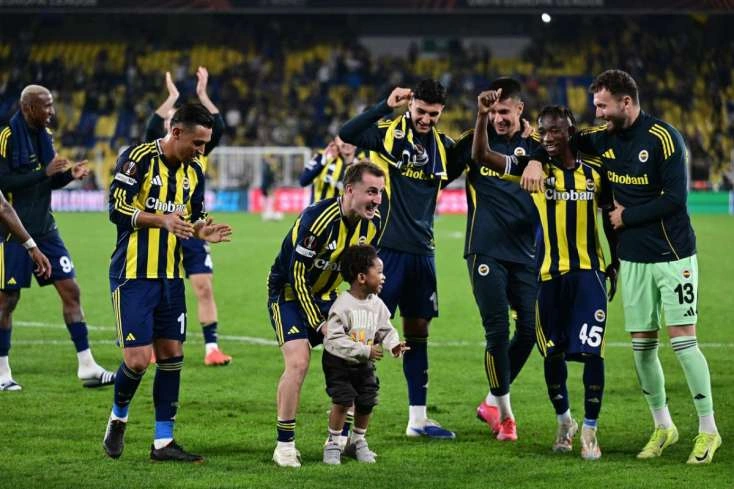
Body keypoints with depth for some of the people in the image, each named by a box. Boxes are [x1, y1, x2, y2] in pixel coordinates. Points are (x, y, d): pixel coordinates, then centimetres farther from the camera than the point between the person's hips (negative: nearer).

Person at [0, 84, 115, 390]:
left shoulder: (44, 135, 10)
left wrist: (69, 175, -3)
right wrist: (43, 172, -22)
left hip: (44, 228, 7)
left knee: (70, 291, 2)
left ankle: (86, 367, 5)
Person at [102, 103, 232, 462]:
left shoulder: (194, 172, 9)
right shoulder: (138, 158, -12)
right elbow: (117, 209, -15)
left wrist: (202, 232, -5)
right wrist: (162, 219, -26)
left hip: (170, 276, 7)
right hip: (133, 274, -7)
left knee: (171, 355, 5)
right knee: (138, 359, -11)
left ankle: (163, 441, 12)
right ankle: (118, 418, 18)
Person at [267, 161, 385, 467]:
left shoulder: (373, 224, -7)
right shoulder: (318, 218, -29)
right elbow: (297, 276, -25)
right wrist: (319, 324, -23)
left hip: (325, 296, 7)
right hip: (288, 293, -7)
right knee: (298, 363, -21)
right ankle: (285, 444, -12)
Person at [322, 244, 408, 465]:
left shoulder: (377, 305, -3)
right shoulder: (342, 305, -23)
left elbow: (385, 329, 7)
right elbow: (333, 339, -27)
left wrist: (394, 344, -15)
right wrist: (365, 351, -31)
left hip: (364, 365, 6)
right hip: (339, 363, -6)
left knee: (366, 403, 6)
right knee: (342, 402, -13)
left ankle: (357, 441, 27)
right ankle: (333, 443, 4)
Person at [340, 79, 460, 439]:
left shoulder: (443, 146, 9)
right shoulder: (388, 133, -7)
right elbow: (347, 134, -24)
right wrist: (386, 106, -31)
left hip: (422, 251, 6)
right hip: (387, 247, -6)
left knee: (418, 331, 11)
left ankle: (417, 419, 18)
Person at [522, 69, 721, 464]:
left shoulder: (663, 138, -15)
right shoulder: (604, 137, 5)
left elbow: (674, 199, -19)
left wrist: (626, 216, -11)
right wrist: (536, 160, -3)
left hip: (672, 254, -6)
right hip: (633, 258, 6)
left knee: (682, 339, -9)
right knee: (642, 345, 6)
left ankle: (708, 430, -1)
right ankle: (662, 427, 19)